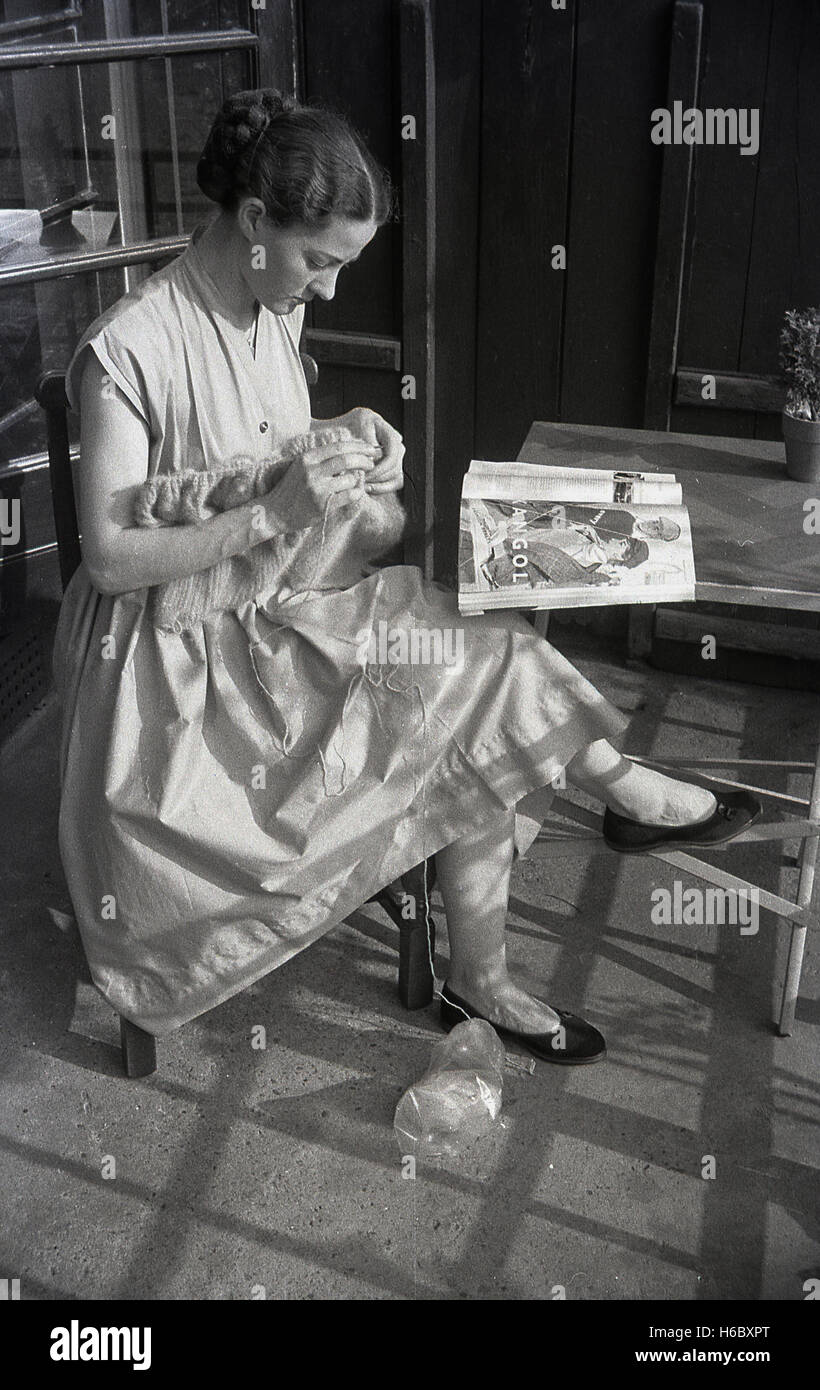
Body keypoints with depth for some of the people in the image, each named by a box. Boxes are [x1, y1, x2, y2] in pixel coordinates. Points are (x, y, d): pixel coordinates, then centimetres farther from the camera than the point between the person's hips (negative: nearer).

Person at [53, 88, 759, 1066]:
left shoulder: (274, 313, 3)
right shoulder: (128, 351, -20)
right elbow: (109, 558, -19)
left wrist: (341, 454, -4)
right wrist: (275, 512, -27)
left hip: (285, 603, 7)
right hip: (182, 657, -7)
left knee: (485, 730, -11)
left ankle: (482, 984, 2)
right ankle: (615, 782, 7)